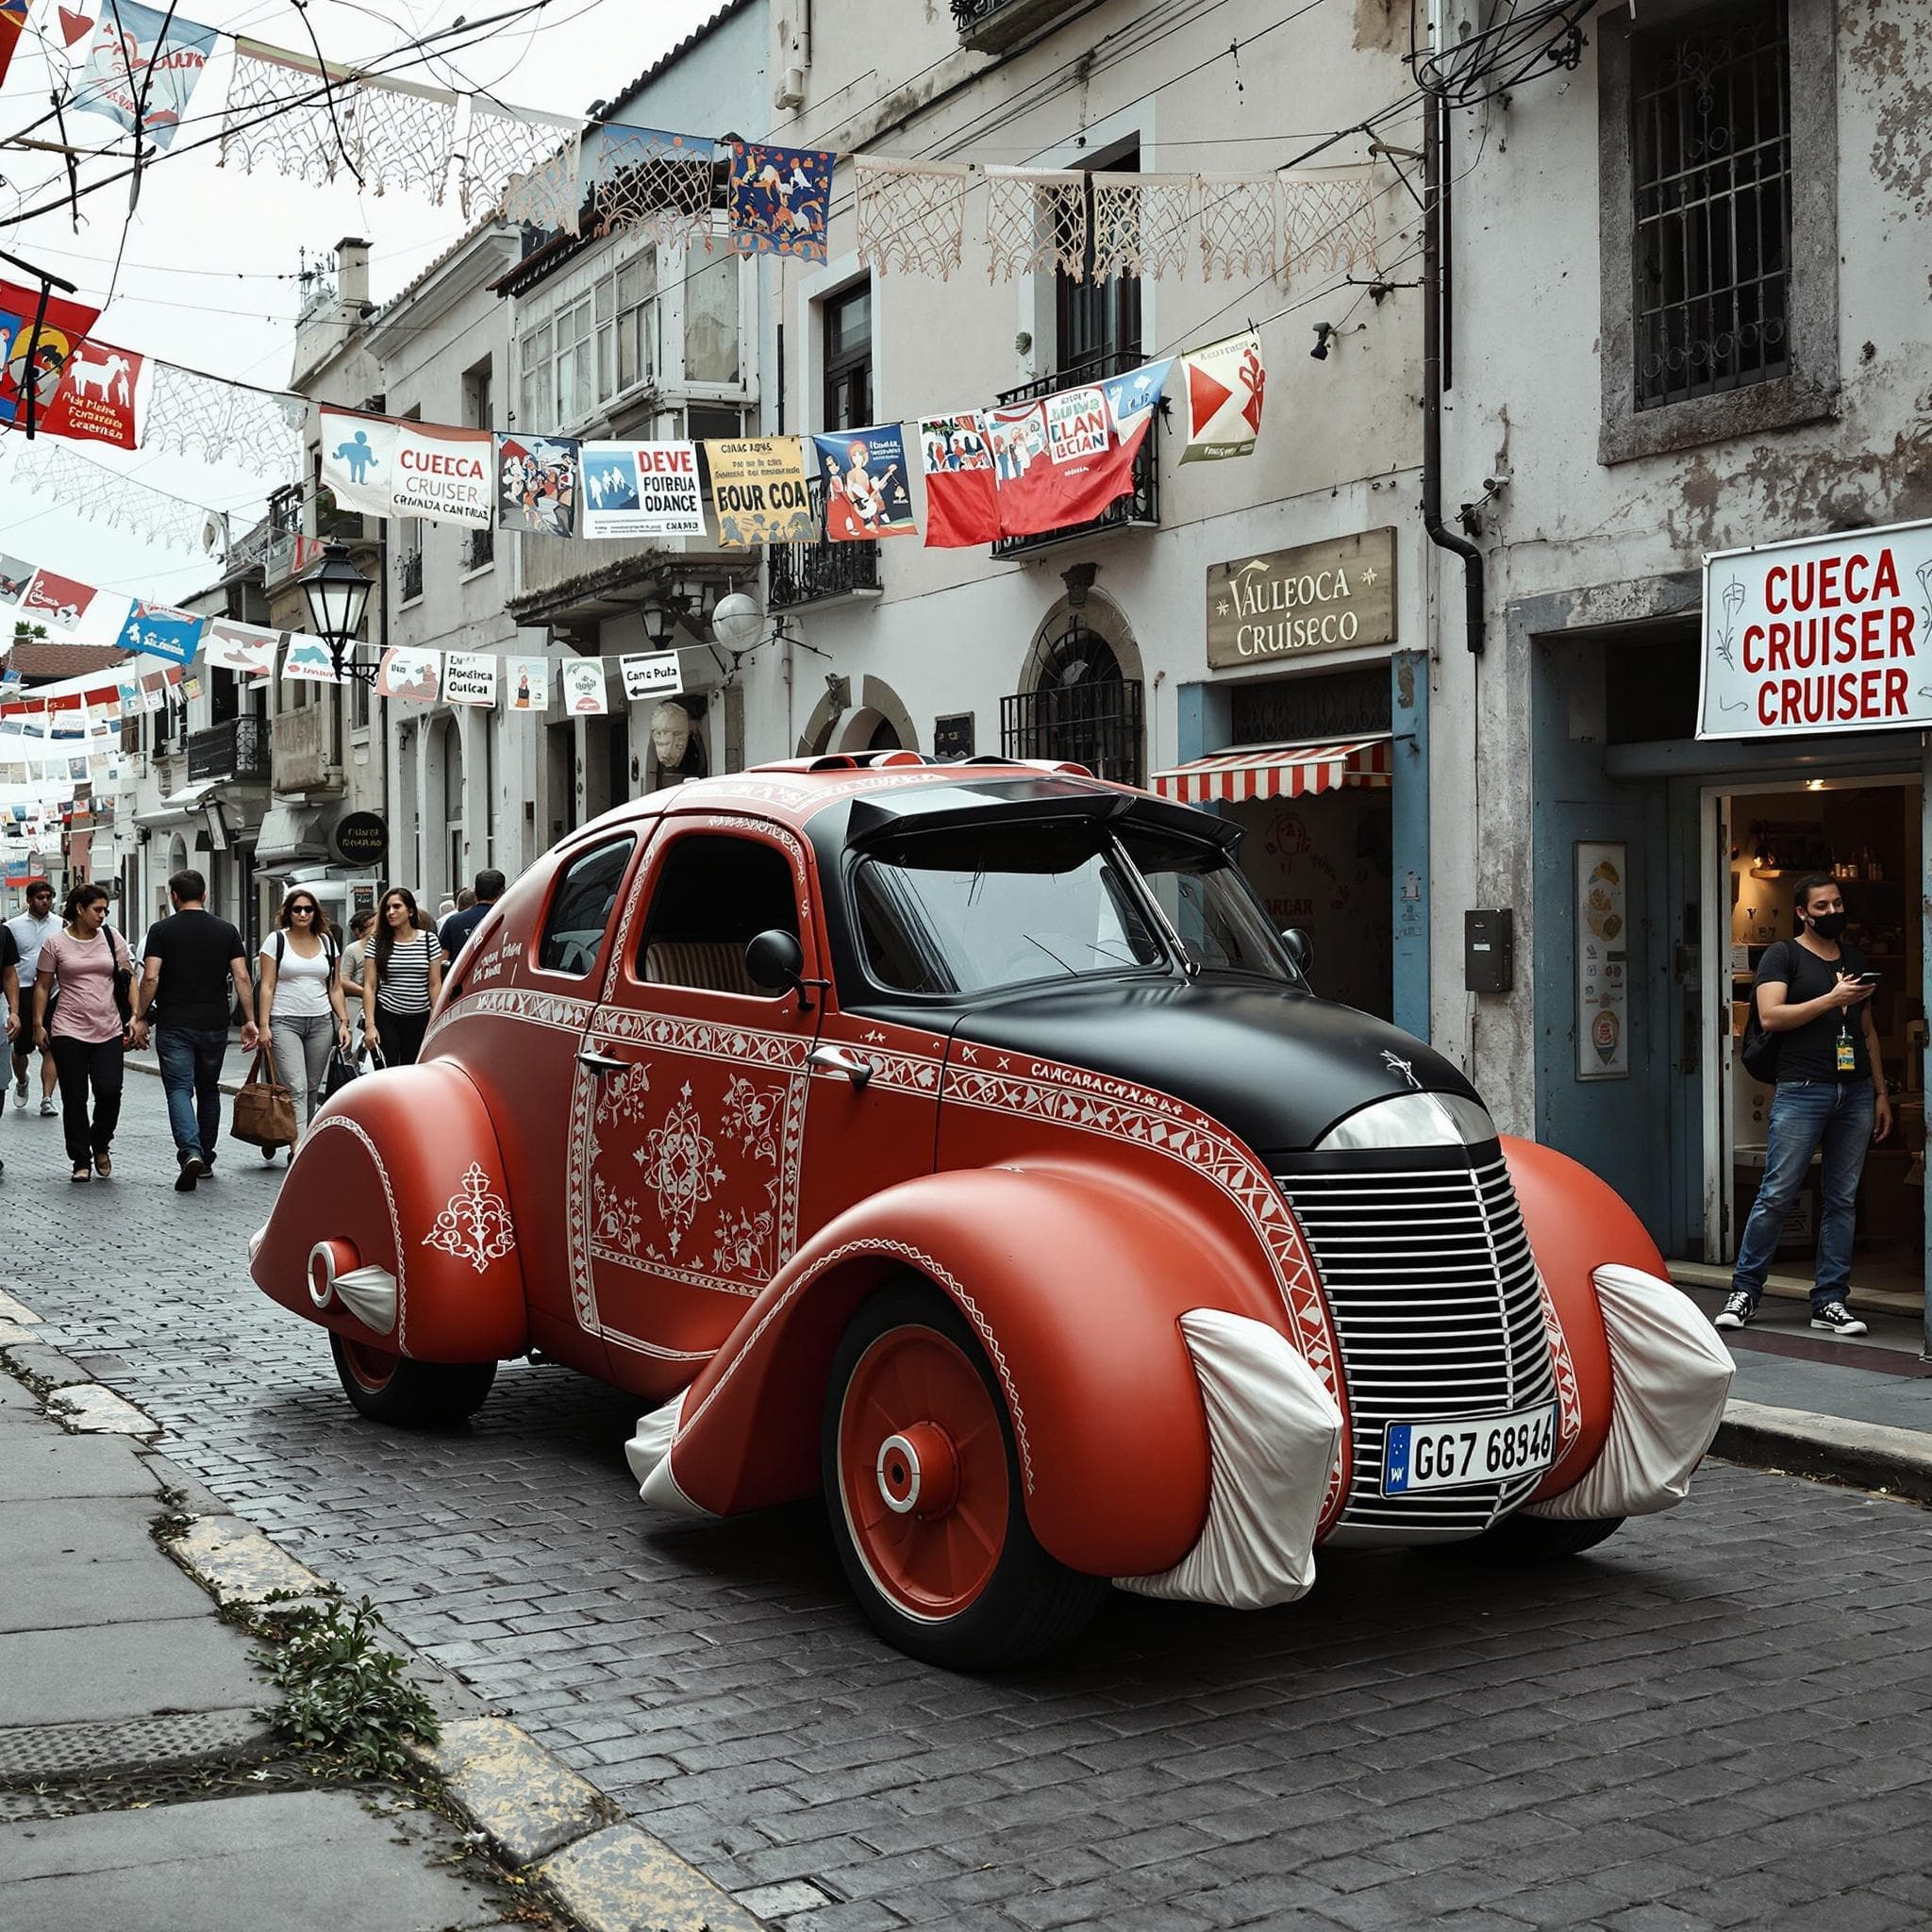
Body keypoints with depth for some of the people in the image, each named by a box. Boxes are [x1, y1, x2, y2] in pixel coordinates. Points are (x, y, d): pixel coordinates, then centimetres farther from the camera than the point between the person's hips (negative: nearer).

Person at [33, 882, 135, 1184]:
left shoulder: (111, 938, 6)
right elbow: (42, 986, 6)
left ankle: (100, 1143, 16)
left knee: (109, 1091, -11)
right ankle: (81, 1161, 13)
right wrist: (38, 1024, 1)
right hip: (68, 1031, -1)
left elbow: (128, 980, 8)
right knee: (74, 1099, 2)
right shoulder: (55, 943, 0)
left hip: (109, 1031, 1)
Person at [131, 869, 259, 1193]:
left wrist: (141, 1018, -3)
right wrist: (250, 1021, 1)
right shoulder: (226, 931, 4)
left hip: (174, 1025, -3)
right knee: (208, 1091, 17)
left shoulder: (161, 930, -3)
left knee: (179, 1089, -3)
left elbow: (151, 977, -12)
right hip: (214, 1025, 3)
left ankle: (190, 1152, -25)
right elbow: (241, 977, -3)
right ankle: (206, 1159, 23)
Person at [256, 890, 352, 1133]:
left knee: (312, 1088, 7)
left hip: (321, 1022, 4)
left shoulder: (327, 942, 11)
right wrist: (263, 1025, -9)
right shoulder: (276, 940, 1)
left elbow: (335, 988, 13)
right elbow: (267, 986, -2)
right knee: (297, 1088, -15)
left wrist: (344, 1022, 5)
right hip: (285, 1022, -4)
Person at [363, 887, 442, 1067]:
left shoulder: (429, 940, 2)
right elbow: (369, 986, -1)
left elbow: (435, 984, 3)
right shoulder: (378, 943, 1)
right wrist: (369, 1024, -8)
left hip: (420, 1019, 1)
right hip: (386, 1018, -1)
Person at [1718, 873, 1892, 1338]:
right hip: (1802, 1091, -5)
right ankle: (1744, 1291, 3)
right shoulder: (1783, 955, 2)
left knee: (1841, 1200, 4)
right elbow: (1770, 1017, -11)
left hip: (1855, 1093, 5)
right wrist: (1831, 999, -15)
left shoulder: (1855, 960, 20)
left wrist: (1880, 1092, 17)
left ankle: (1830, 1302, 8)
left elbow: (1868, 1032, 23)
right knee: (1776, 1195, -7)